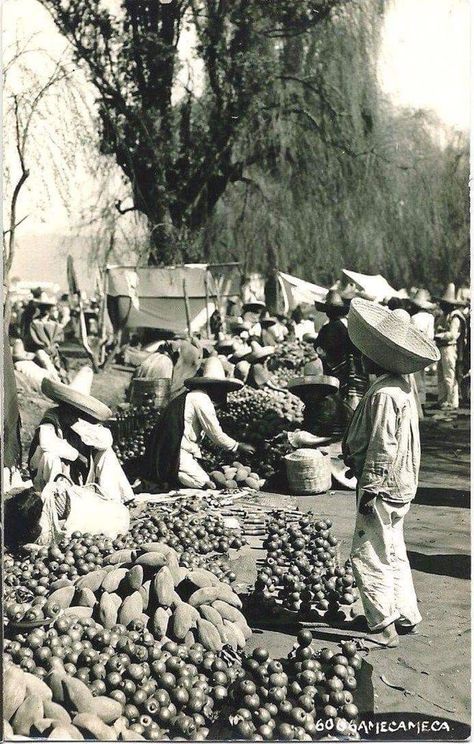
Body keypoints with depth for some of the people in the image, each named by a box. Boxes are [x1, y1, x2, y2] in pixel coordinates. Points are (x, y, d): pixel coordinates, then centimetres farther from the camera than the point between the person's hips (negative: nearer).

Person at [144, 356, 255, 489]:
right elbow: (216, 435, -7)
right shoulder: (201, 399, -10)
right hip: (175, 455, -10)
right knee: (207, 486, -16)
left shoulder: (189, 395, 20)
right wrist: (238, 447, 6)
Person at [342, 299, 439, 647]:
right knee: (393, 553, 20)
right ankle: (406, 616, 30)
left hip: (382, 487, -10)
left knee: (369, 556, -3)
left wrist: (369, 490, -18)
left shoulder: (384, 395, -23)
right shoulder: (402, 385, 8)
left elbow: (383, 448, -23)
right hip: (399, 485, 10)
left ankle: (383, 628, 3)